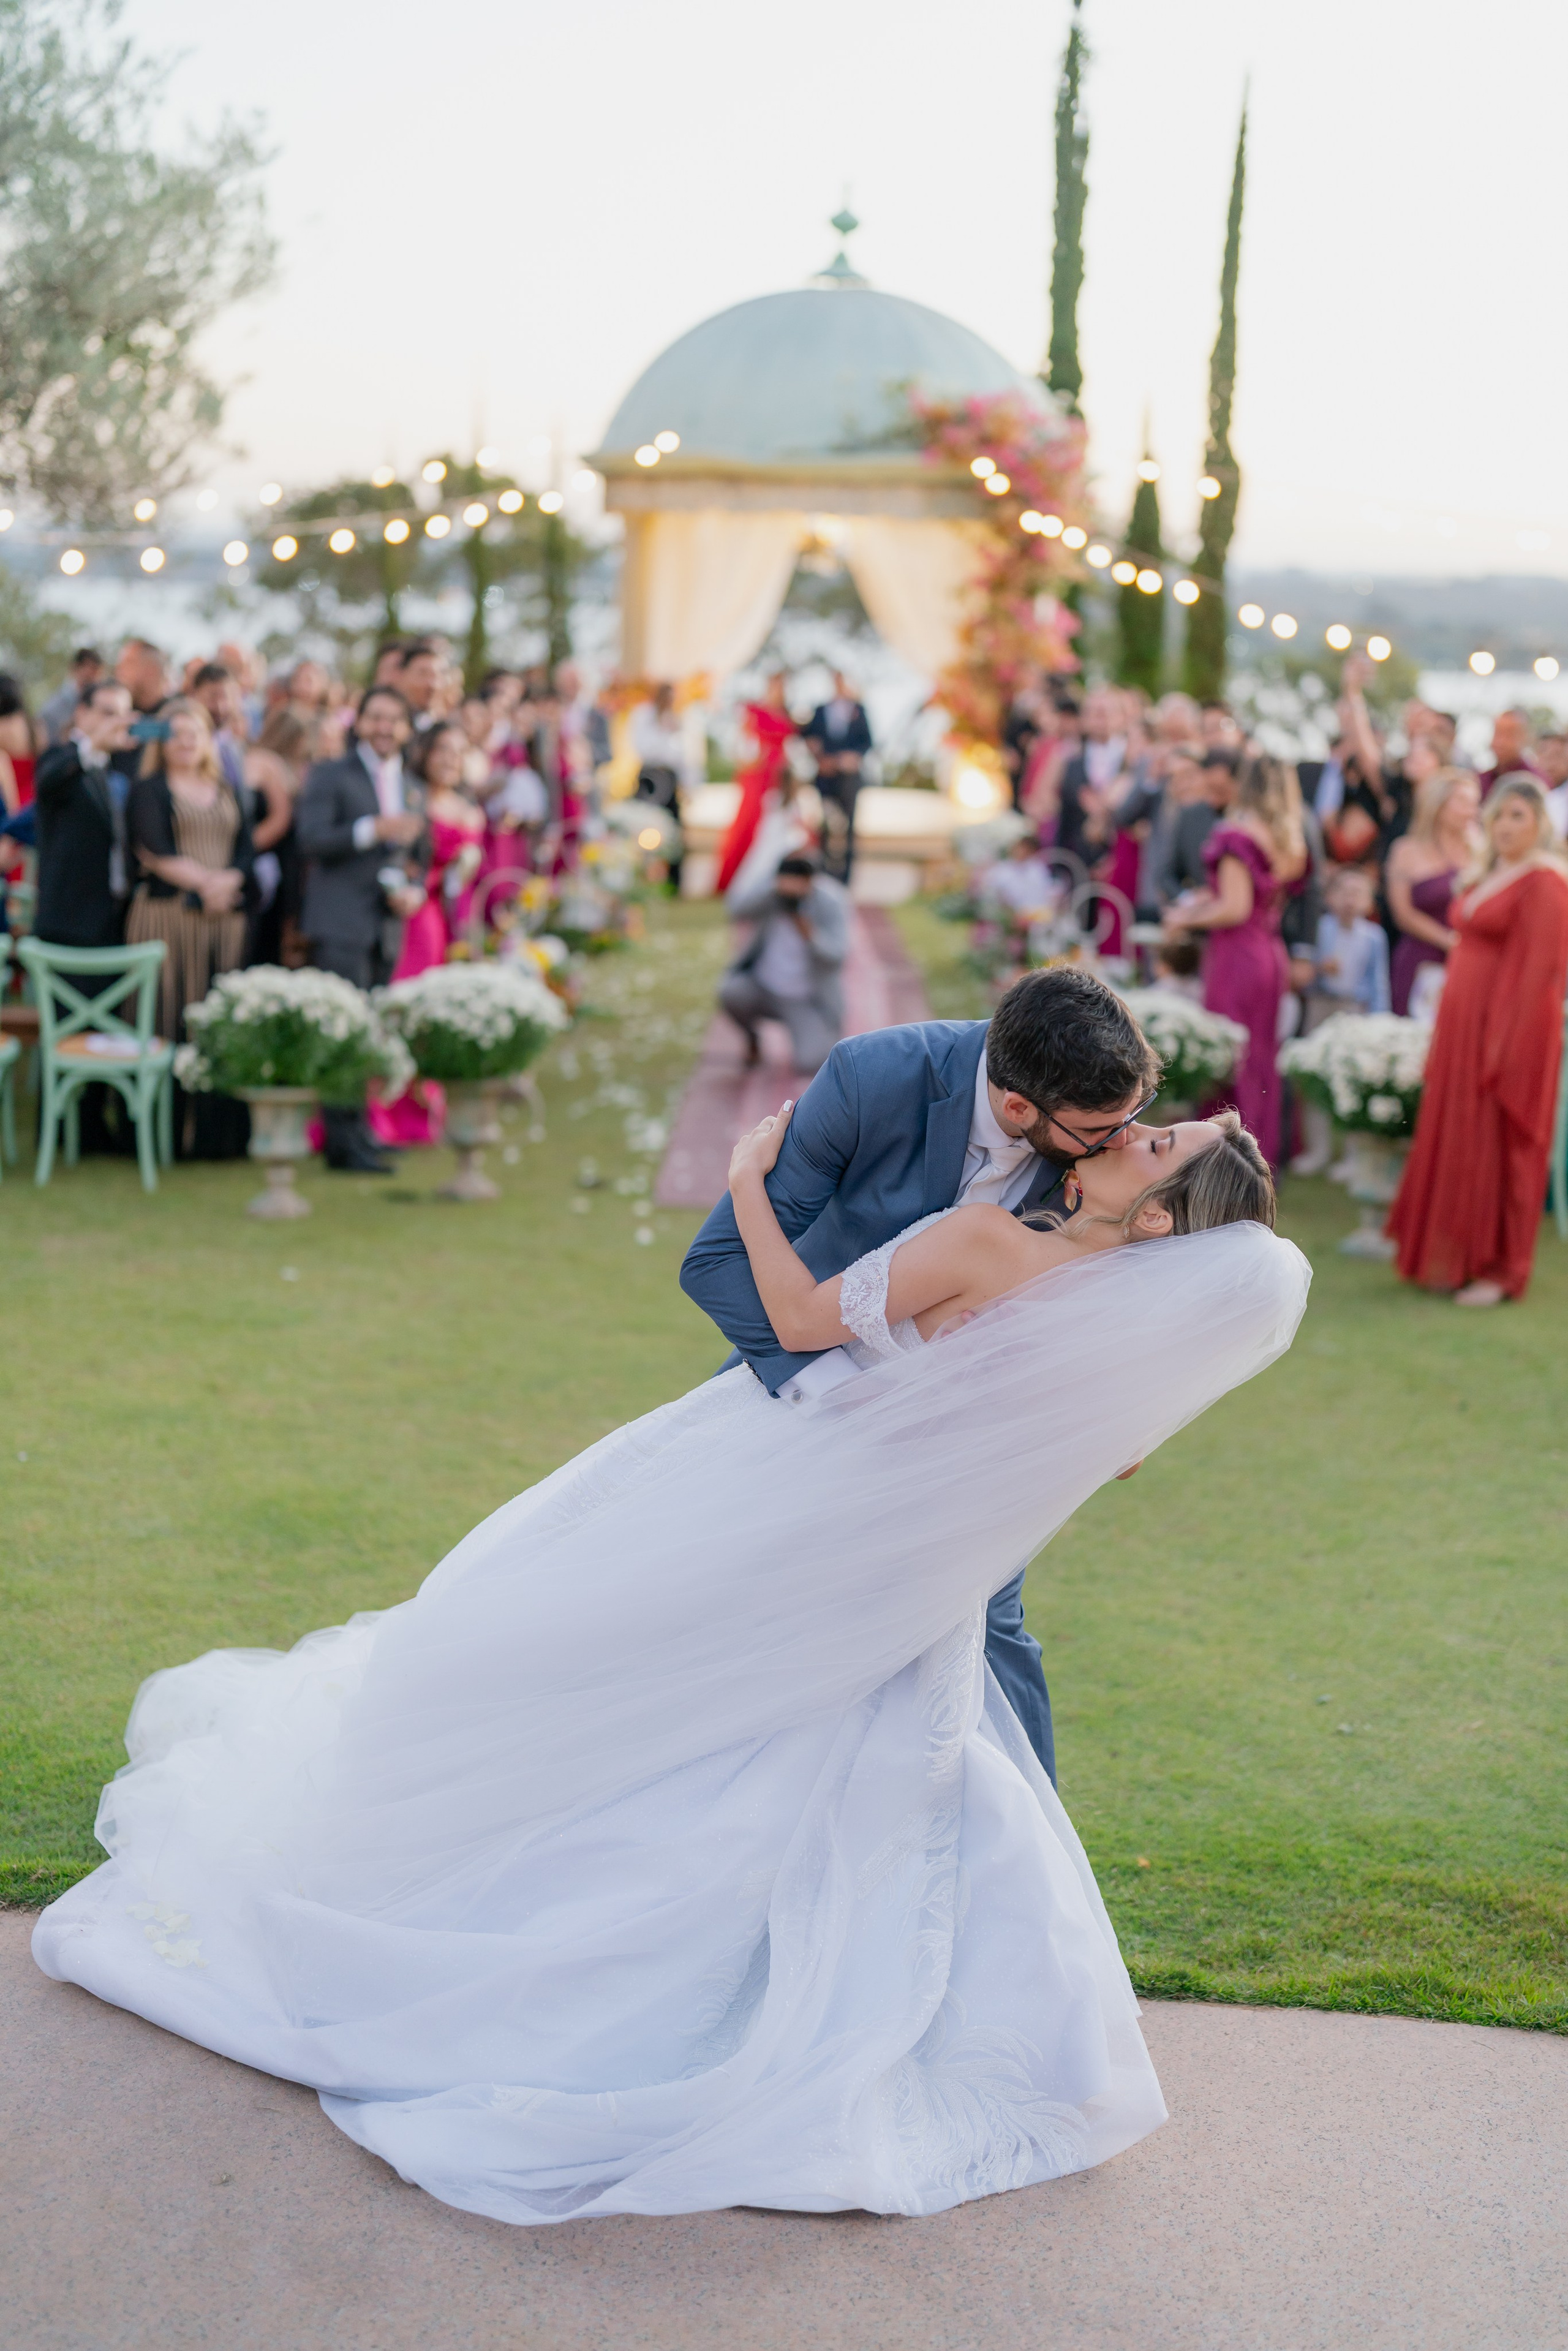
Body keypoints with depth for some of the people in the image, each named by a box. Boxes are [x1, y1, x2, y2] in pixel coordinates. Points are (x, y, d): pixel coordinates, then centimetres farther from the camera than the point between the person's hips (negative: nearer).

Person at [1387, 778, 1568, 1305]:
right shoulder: (1484, 875, 14)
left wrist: (1509, 1048, -20)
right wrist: (1446, 1036, 14)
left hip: (1509, 1027, -8)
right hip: (1462, 1025, 8)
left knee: (1496, 1145, -2)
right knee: (1452, 1139, 12)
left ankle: (1499, 1270, 9)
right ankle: (1454, 1260, 22)